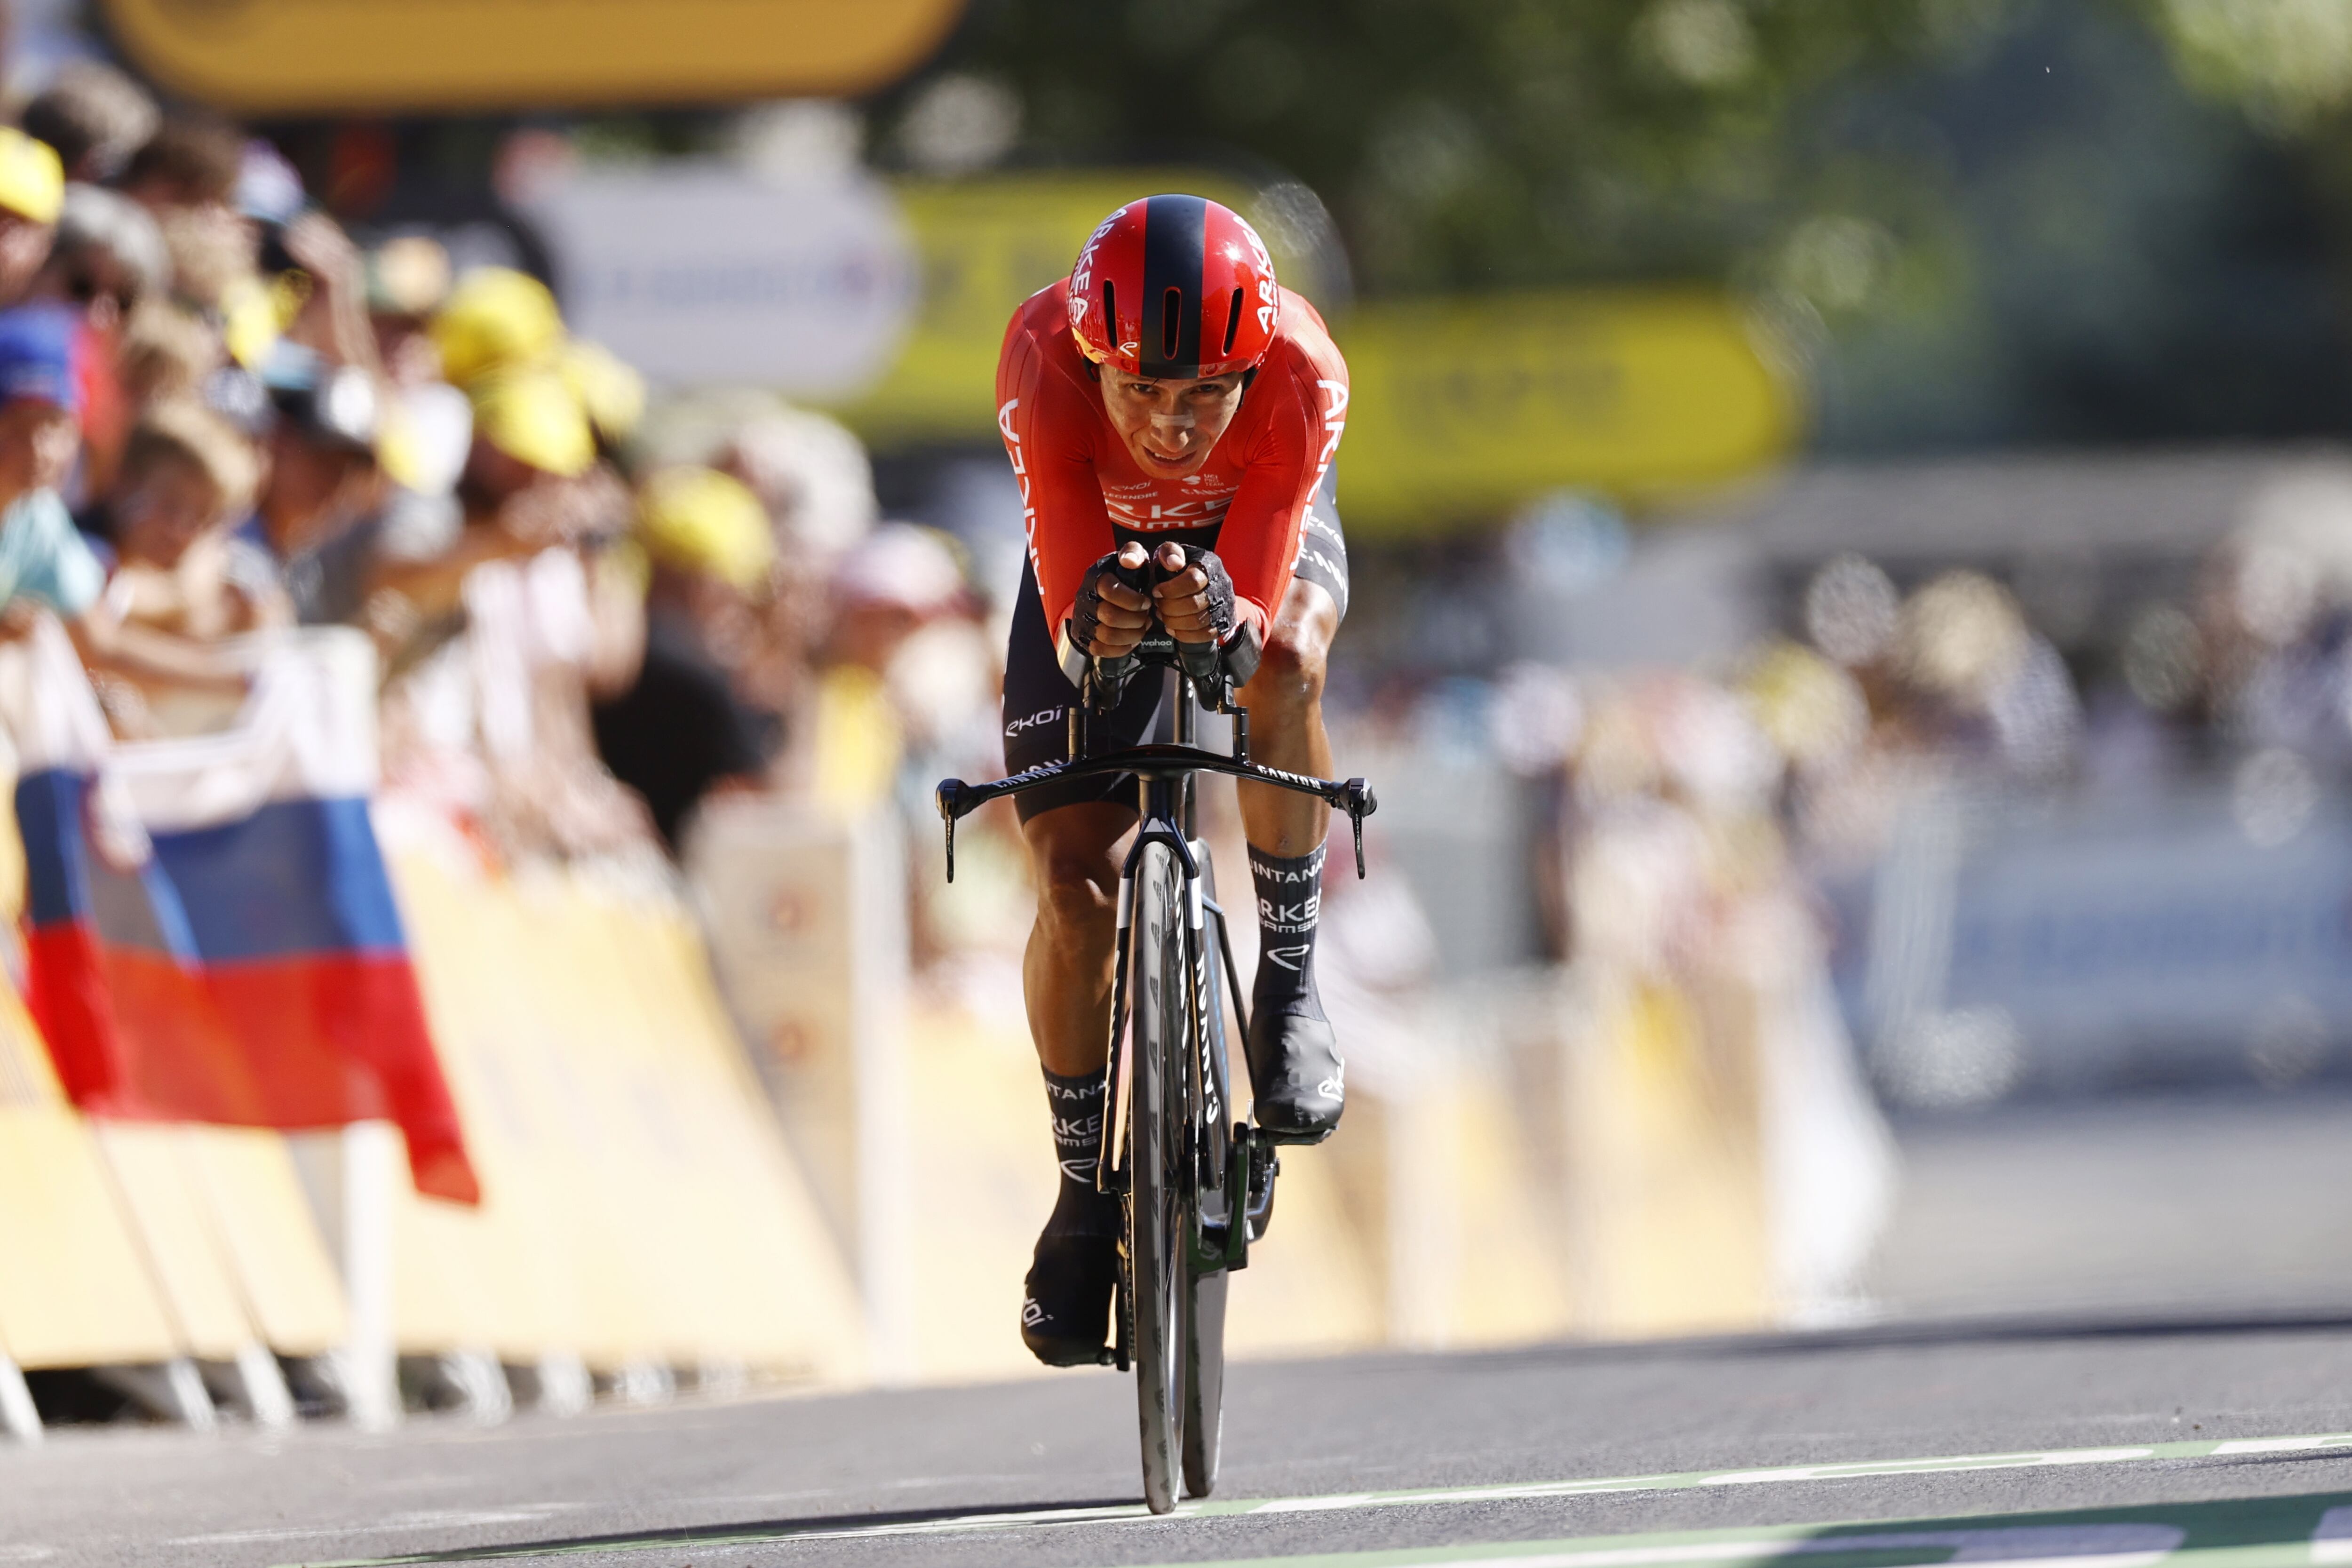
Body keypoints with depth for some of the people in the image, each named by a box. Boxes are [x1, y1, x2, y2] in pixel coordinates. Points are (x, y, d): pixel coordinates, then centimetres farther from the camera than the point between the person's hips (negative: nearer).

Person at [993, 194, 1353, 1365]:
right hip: (1101, 543, 1)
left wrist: (1222, 622, -60)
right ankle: (1086, 1187, 10)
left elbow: (1261, 612, -38)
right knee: (1075, 879, -11)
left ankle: (1289, 981, -16)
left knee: (1284, 664, -37)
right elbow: (1068, 612, -39)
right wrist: (1094, 626, -61)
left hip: (1256, 537, -1)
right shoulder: (1046, 364, -39)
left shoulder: (1299, 375, -39)